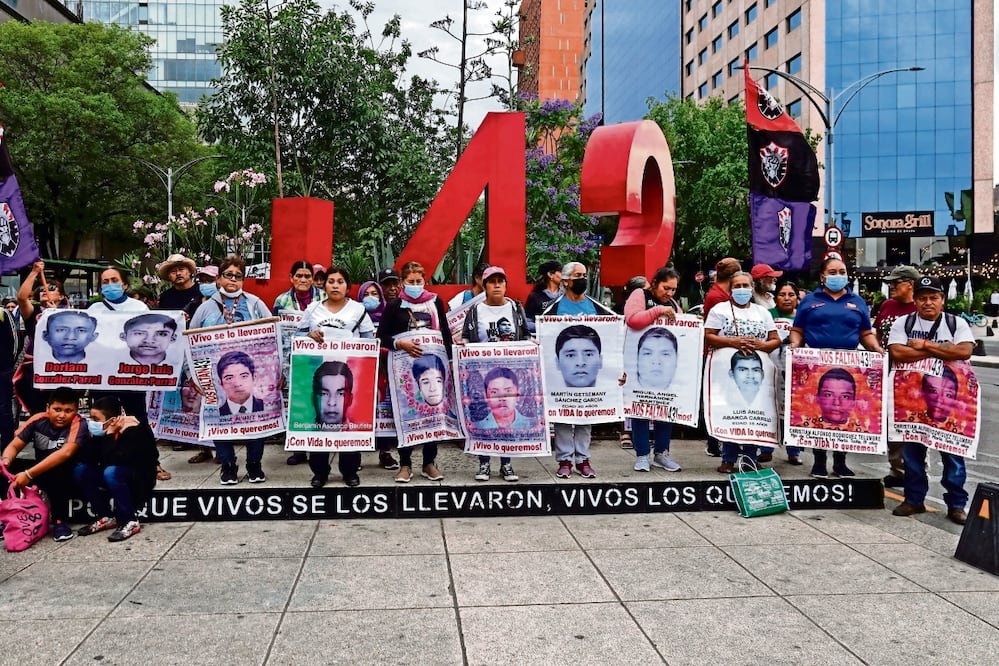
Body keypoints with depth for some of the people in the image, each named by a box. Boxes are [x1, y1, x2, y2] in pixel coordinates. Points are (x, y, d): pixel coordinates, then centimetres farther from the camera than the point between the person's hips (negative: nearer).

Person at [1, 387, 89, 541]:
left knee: (56, 466, -35)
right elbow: (14, 445, -8)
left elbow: (65, 453, -37)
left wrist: (29, 475, -43)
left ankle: (60, 520, -22)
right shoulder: (38, 420, -9)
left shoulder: (78, 424, -23)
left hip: (70, 476, -5)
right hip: (42, 475, 5)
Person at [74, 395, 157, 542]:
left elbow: (113, 460, -34)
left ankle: (130, 522, -21)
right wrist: (95, 437, -20)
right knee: (80, 470, -11)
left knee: (111, 472, -35)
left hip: (140, 480, -8)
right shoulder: (101, 431, -3)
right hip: (116, 476, 8)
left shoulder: (134, 431, -24)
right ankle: (106, 517, -3)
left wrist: (109, 435, -28)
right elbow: (85, 458, -9)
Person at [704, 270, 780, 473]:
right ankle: (728, 459, 3)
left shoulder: (762, 312, 18)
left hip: (757, 370, 3)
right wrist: (732, 342, -15)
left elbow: (776, 340, 13)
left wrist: (760, 345, -8)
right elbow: (708, 336, -3)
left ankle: (751, 458, 10)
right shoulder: (720, 310, 7)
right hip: (729, 369, -3)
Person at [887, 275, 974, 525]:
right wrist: (942, 351, -12)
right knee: (912, 449, 8)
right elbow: (897, 353, -13)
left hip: (949, 396, -1)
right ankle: (914, 499, 21)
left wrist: (925, 345, -13)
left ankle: (956, 504, 13)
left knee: (953, 450, 3)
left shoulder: (957, 324, 3)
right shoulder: (902, 324, 3)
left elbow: (965, 351, -14)